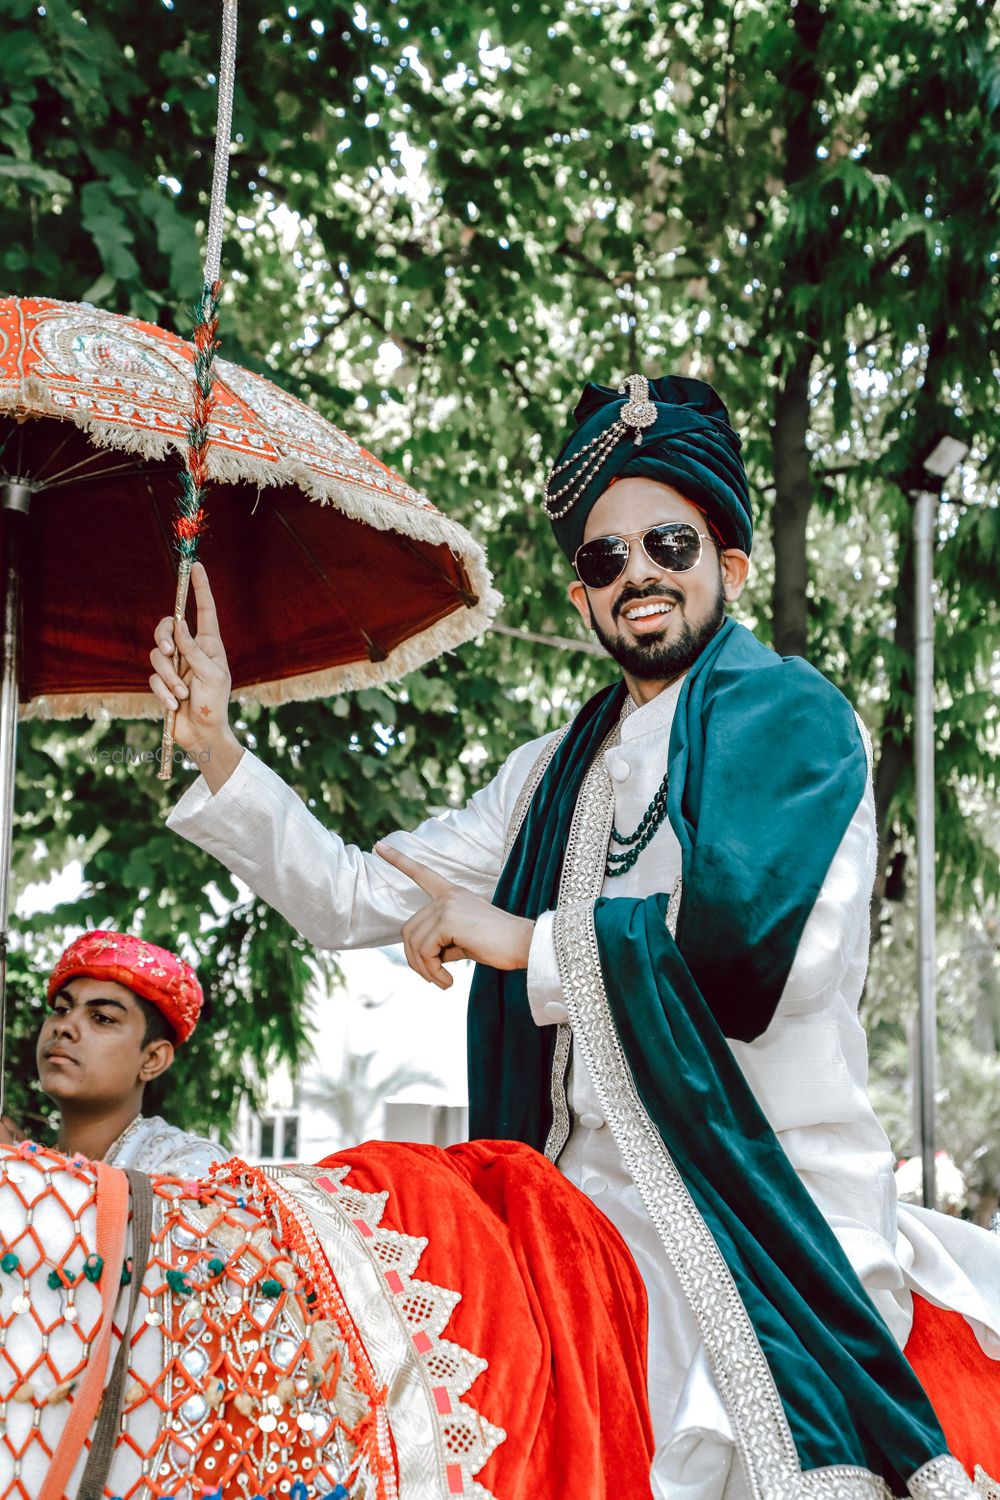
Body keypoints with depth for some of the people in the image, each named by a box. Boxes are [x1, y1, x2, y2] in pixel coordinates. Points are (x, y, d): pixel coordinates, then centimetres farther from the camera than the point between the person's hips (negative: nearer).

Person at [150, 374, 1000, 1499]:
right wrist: (216, 748, 12)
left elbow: (777, 941, -15)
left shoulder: (790, 713, 2)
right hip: (589, 1209, 5)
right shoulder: (556, 774, 21)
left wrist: (526, 940, -8)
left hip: (771, 1208, -5)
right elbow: (352, 901, 22)